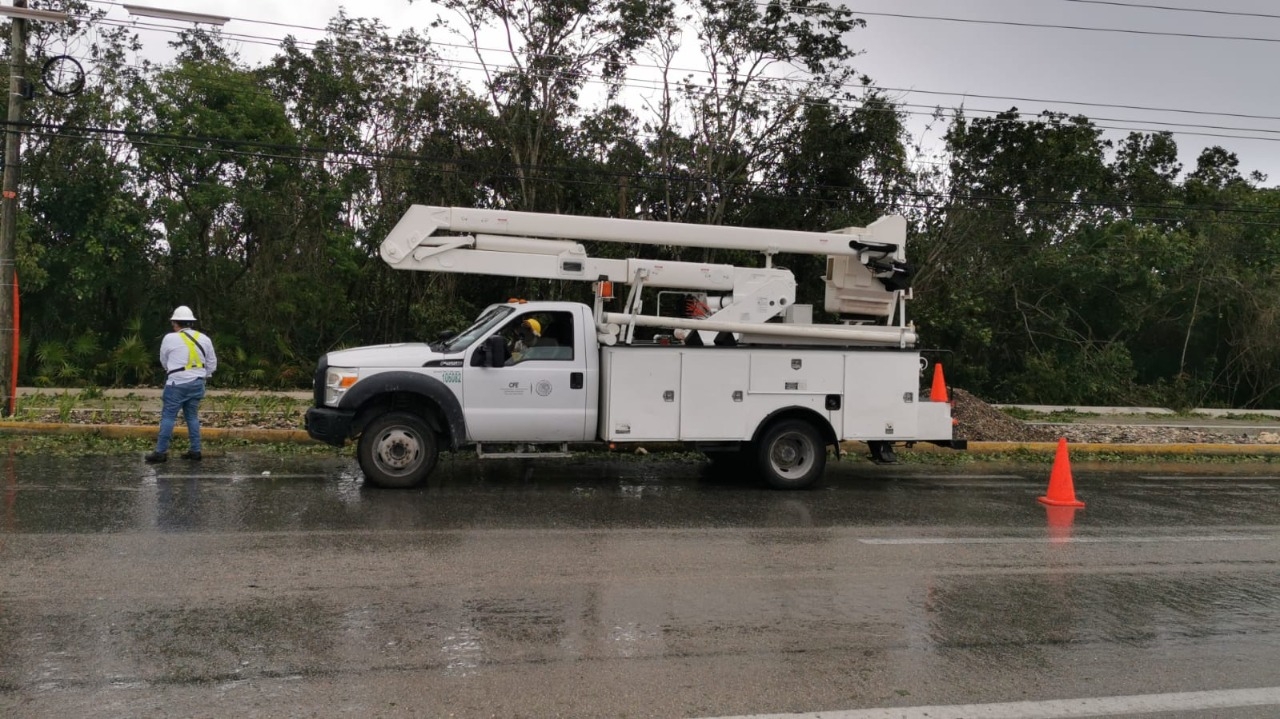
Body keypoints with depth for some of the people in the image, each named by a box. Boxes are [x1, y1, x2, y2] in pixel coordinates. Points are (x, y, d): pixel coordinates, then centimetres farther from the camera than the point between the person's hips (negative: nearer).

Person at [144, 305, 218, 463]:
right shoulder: (204, 339, 6)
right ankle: (195, 450, 11)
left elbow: (163, 361, 9)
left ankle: (161, 452, 0)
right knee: (192, 416, 12)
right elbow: (212, 364, 10)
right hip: (197, 383, 5)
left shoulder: (170, 338, -6)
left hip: (177, 384, -5)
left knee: (168, 416, 0)